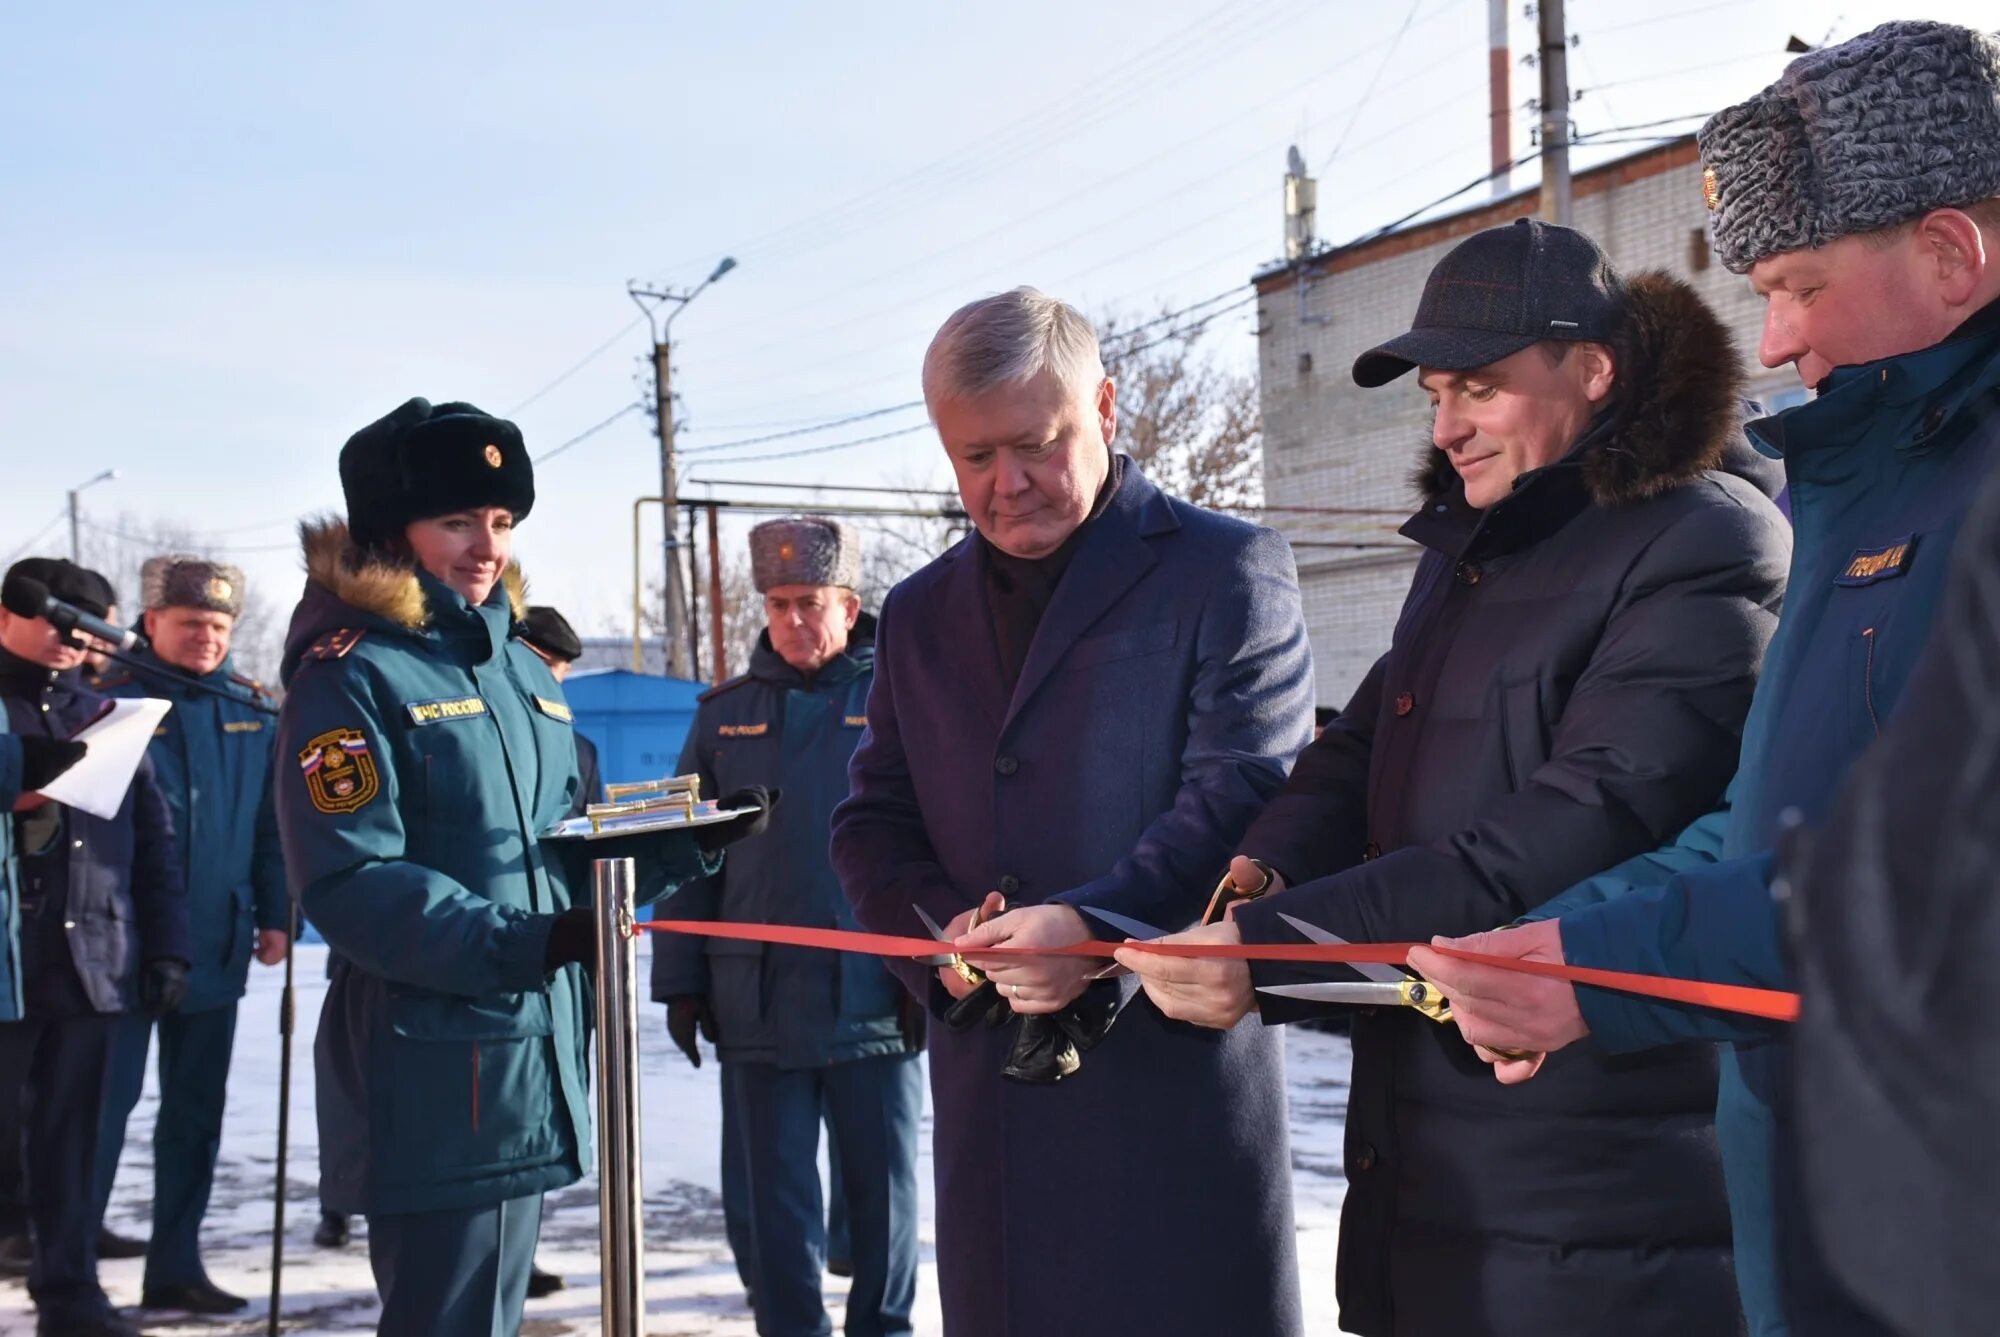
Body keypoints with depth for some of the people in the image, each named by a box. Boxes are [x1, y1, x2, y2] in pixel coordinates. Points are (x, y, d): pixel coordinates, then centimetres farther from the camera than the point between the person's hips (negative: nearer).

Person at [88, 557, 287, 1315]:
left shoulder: (252, 710, 7)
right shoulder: (112, 700, -5)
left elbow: (273, 824, 9)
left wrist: (275, 915, 4)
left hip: (215, 946, 5)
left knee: (197, 1110, 12)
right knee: (105, 1105, 0)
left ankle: (175, 1265, 23)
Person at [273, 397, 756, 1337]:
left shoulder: (524, 672, 14)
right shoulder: (351, 675, -11)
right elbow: (350, 886, -20)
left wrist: (683, 845, 0)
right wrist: (522, 943, -29)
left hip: (537, 1055, 8)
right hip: (429, 1072, -8)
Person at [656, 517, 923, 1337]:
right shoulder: (725, 713, 9)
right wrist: (681, 981, 4)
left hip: (873, 998, -2)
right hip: (757, 1002, 3)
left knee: (881, 1186, 10)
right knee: (771, 1196, 10)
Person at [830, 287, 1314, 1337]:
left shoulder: (1228, 571, -2)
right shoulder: (919, 615, 15)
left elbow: (1242, 797, -11)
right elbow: (872, 826, 14)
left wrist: (1096, 930, -25)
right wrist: (938, 935, -7)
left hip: (1177, 1064, -5)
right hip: (987, 1073, 5)